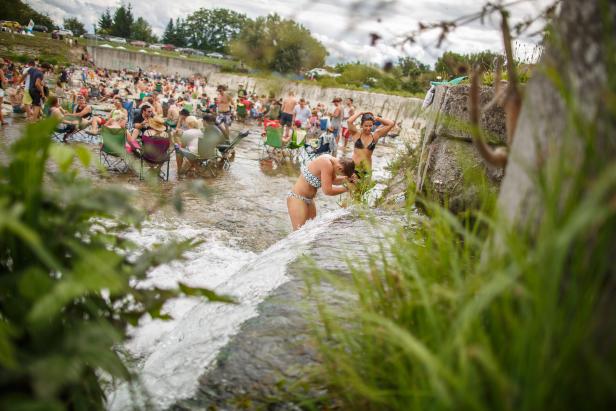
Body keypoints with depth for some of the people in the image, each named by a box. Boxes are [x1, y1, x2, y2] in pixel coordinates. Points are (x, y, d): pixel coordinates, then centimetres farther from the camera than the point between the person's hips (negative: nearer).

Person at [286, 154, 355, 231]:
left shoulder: (329, 160, 1)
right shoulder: (326, 165, -26)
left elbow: (333, 181, 19)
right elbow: (327, 190, -26)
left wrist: (347, 178, 4)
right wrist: (345, 188, -14)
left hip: (309, 199, 10)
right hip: (297, 198, -10)